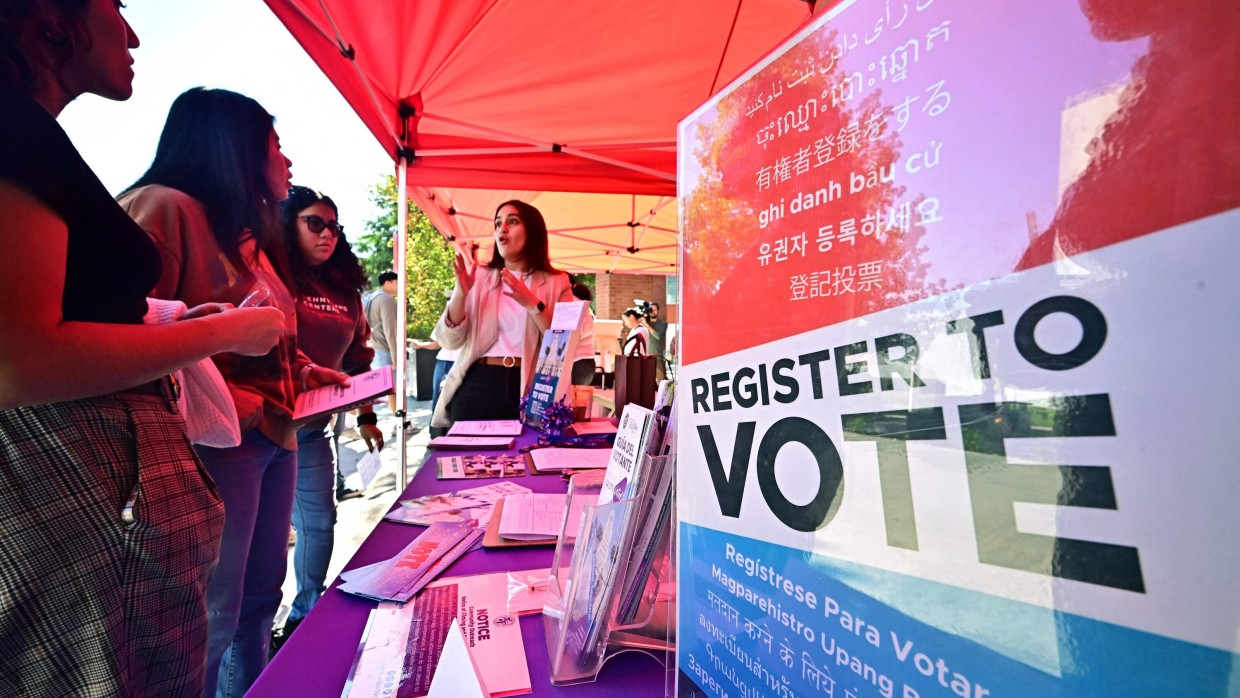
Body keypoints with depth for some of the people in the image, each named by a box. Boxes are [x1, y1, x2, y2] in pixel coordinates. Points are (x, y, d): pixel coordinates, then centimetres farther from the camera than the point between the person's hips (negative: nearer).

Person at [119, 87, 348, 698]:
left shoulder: (247, 230, 18)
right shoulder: (163, 207, -10)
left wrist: (303, 371, 8)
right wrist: (242, 405, -20)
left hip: (274, 438, 9)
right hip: (218, 441, -9)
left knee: (260, 598, 18)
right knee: (212, 618, 3)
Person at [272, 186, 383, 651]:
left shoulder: (345, 291, 11)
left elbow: (357, 358, 15)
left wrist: (365, 416, 14)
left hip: (312, 428, 6)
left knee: (319, 520, 13)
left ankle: (307, 613, 32)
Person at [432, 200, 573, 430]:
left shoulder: (555, 282, 5)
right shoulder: (478, 277, 9)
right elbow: (449, 341, 3)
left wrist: (532, 304, -17)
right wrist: (461, 293, -11)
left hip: (530, 389, -1)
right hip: (477, 385, 2)